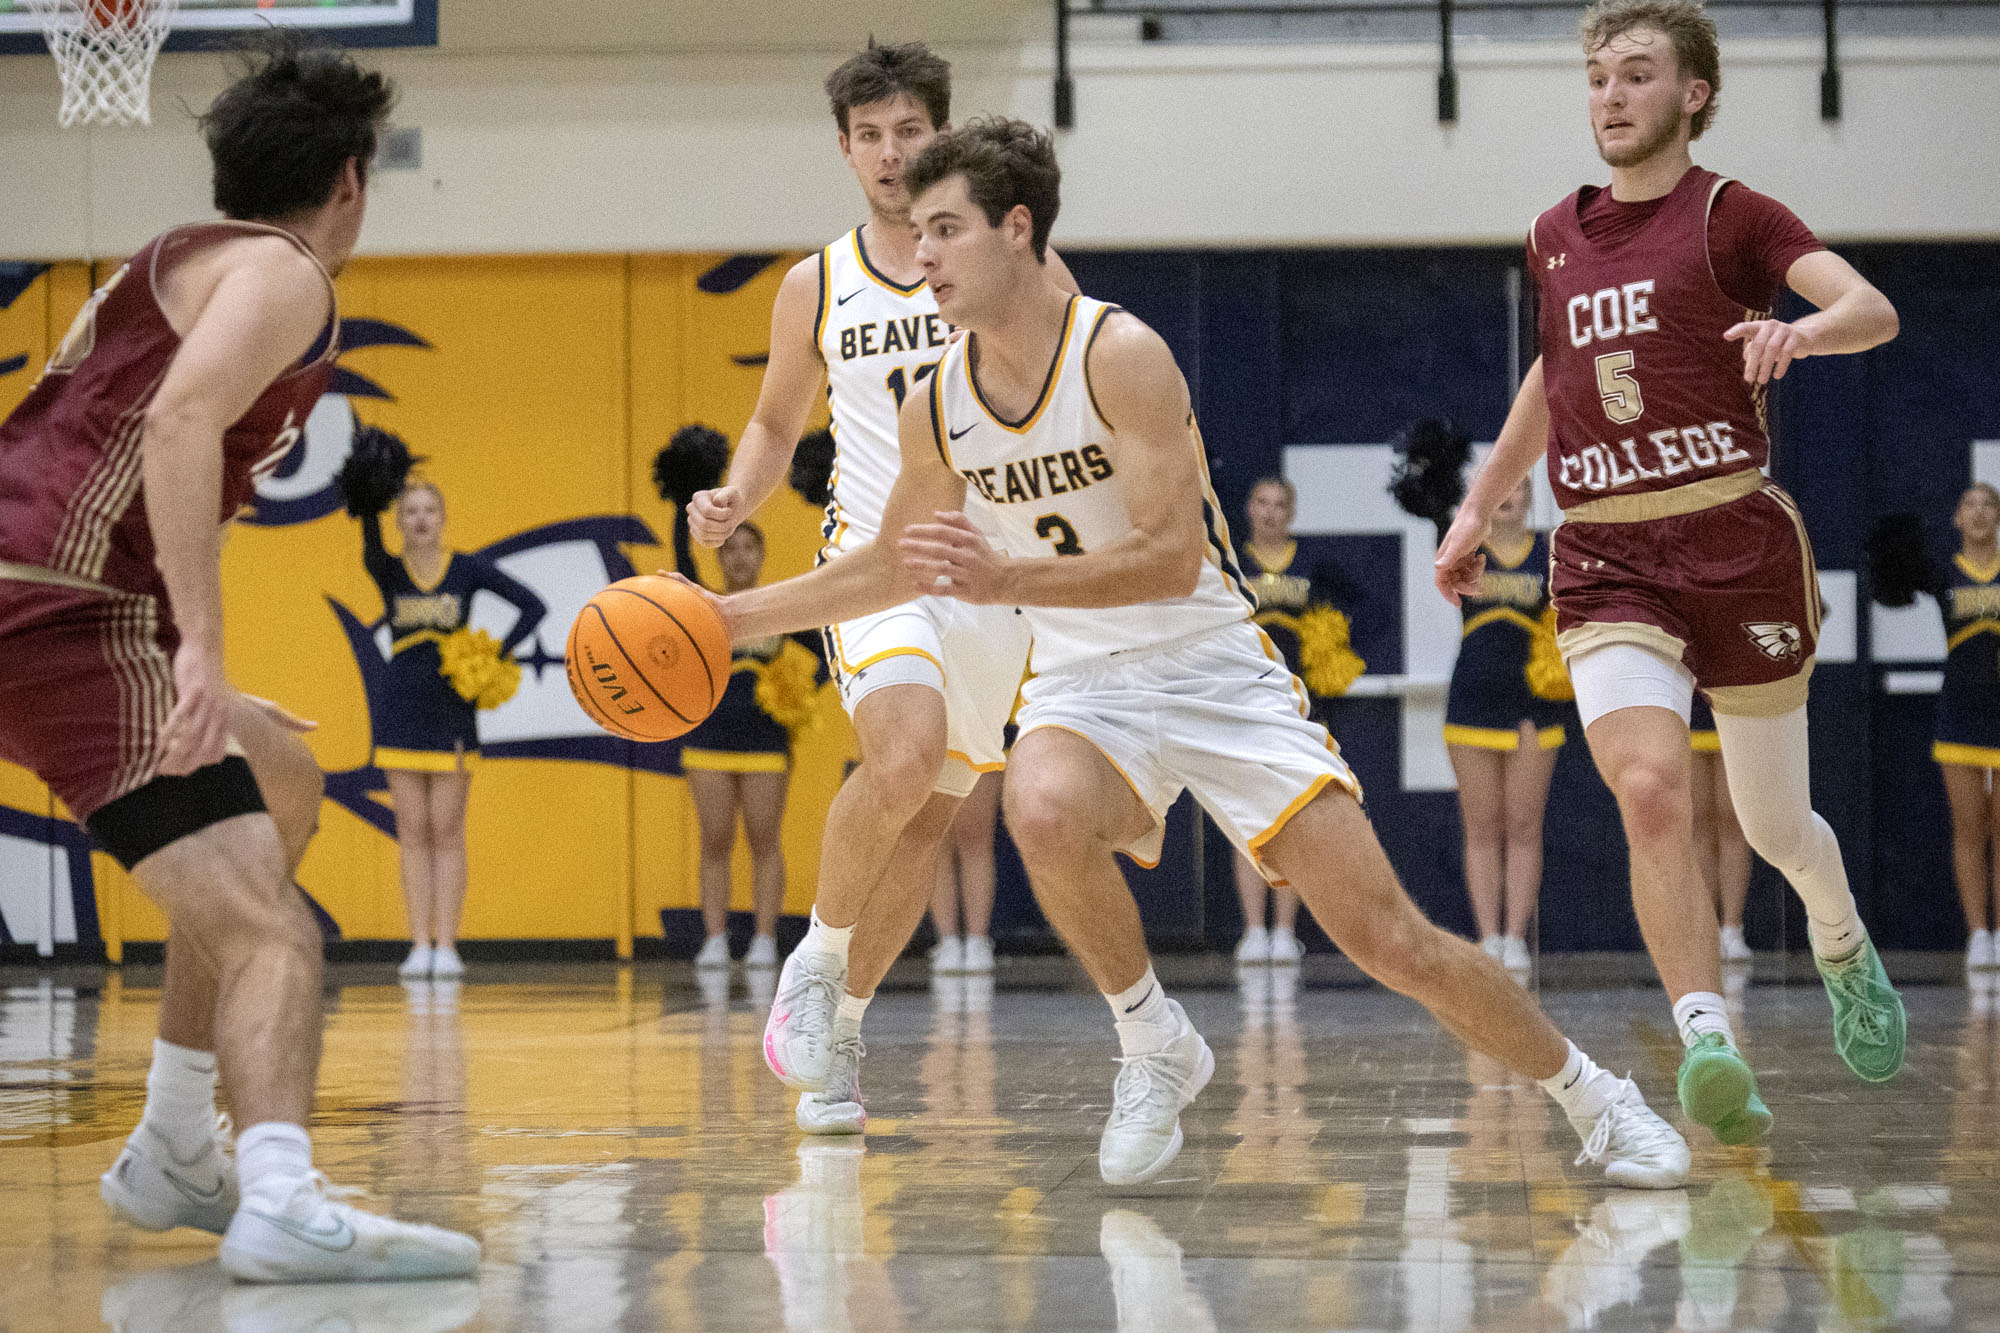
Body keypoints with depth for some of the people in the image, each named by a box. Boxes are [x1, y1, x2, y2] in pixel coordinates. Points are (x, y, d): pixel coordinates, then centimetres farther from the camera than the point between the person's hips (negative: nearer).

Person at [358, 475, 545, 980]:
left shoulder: (467, 569, -1)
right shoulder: (390, 572, -1)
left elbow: (532, 606, -1)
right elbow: (371, 552, -25)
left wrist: (498, 655, -12)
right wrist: (367, 507, -44)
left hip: (452, 711, -1)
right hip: (401, 710, 1)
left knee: (446, 831, 0)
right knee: (412, 830, 2)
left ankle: (446, 946, 1)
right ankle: (419, 945, 4)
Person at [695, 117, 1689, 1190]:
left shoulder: (1121, 356, -16)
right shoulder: (938, 409, 1)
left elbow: (1174, 558, -22)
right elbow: (890, 571, 18)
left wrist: (1004, 578, -32)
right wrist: (732, 616, 13)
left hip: (1215, 669, -3)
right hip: (1083, 686, 3)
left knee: (1389, 939, -9)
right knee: (1043, 813, -35)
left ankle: (1590, 1096, 14)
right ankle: (1154, 1049, -11)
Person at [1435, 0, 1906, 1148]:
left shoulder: (1731, 215, 0)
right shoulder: (1555, 237, 15)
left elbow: (1874, 309, -15)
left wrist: (1800, 330, -36)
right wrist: (1480, 505, 30)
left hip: (1738, 541, -2)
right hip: (1605, 563, 3)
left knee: (1774, 825, 9)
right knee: (1651, 792, -23)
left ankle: (1845, 952, 43)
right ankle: (1710, 1045, -29)